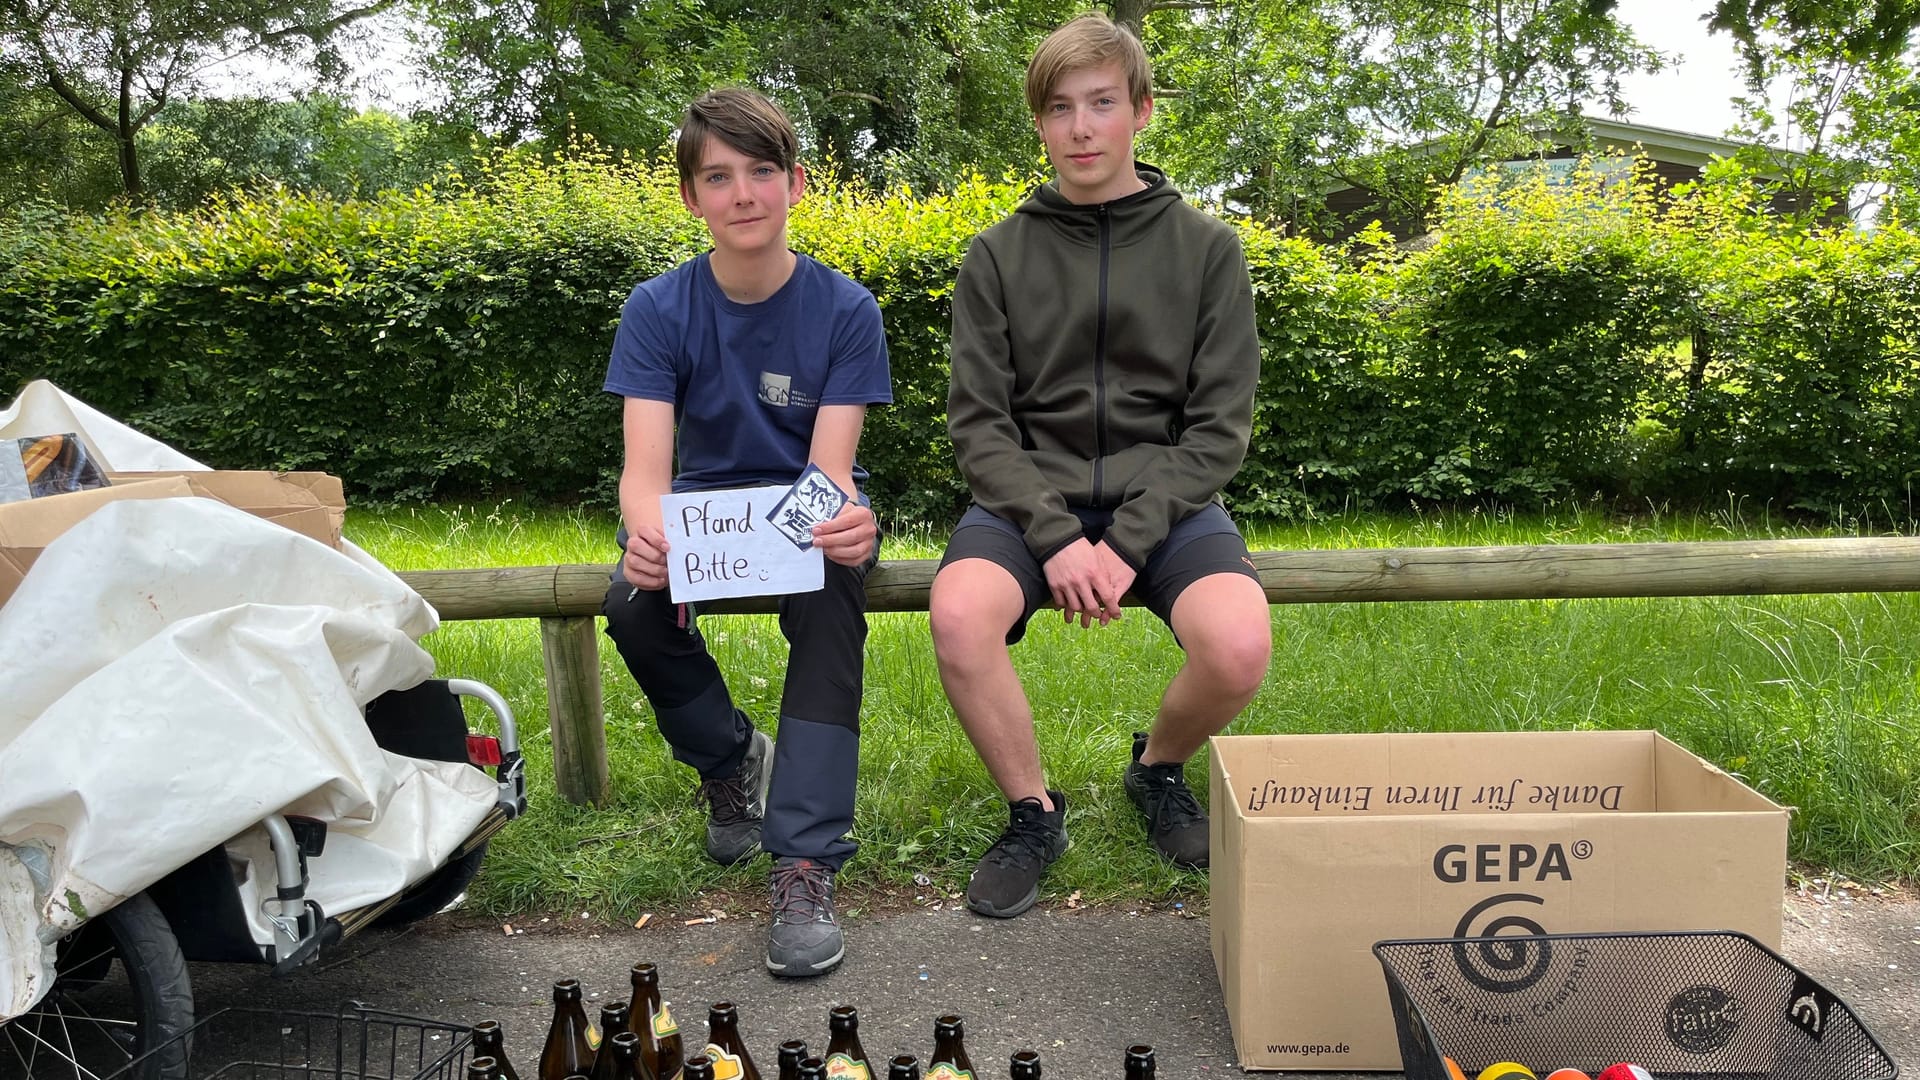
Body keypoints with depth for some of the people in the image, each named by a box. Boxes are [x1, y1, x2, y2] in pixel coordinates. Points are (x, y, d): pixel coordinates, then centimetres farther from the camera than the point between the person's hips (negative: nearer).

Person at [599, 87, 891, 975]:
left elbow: (830, 467, -18)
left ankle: (806, 862, -30)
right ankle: (732, 759, 1)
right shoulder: (658, 310, -9)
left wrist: (850, 522, -43)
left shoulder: (845, 310, -11)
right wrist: (648, 537, -42)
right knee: (632, 606, -30)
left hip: (807, 514, -1)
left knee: (830, 595, -35)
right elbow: (645, 467, -18)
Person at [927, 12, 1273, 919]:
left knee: (1239, 645, -30)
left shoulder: (1207, 250, 3)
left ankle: (1158, 768, 7)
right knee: (959, 615, -32)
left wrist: (1128, 542, -15)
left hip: (1163, 501, 0)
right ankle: (1033, 811, -3)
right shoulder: (996, 256, 4)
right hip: (1030, 500, 0)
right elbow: (979, 424, -1)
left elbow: (1219, 428, -2)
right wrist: (1055, 534, -17)